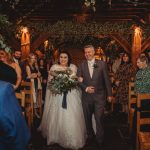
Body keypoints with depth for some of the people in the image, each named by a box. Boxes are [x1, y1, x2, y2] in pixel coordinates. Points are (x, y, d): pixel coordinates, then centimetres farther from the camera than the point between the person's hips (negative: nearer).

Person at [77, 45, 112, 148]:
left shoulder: (102, 64, -1)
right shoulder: (82, 65, 4)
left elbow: (107, 80, 1)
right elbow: (79, 80, 2)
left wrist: (109, 94, 2)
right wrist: (86, 88, -14)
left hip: (99, 96, -2)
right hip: (86, 96, 3)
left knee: (99, 119, -2)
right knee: (87, 118, 13)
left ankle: (100, 140, 15)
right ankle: (90, 136, 33)